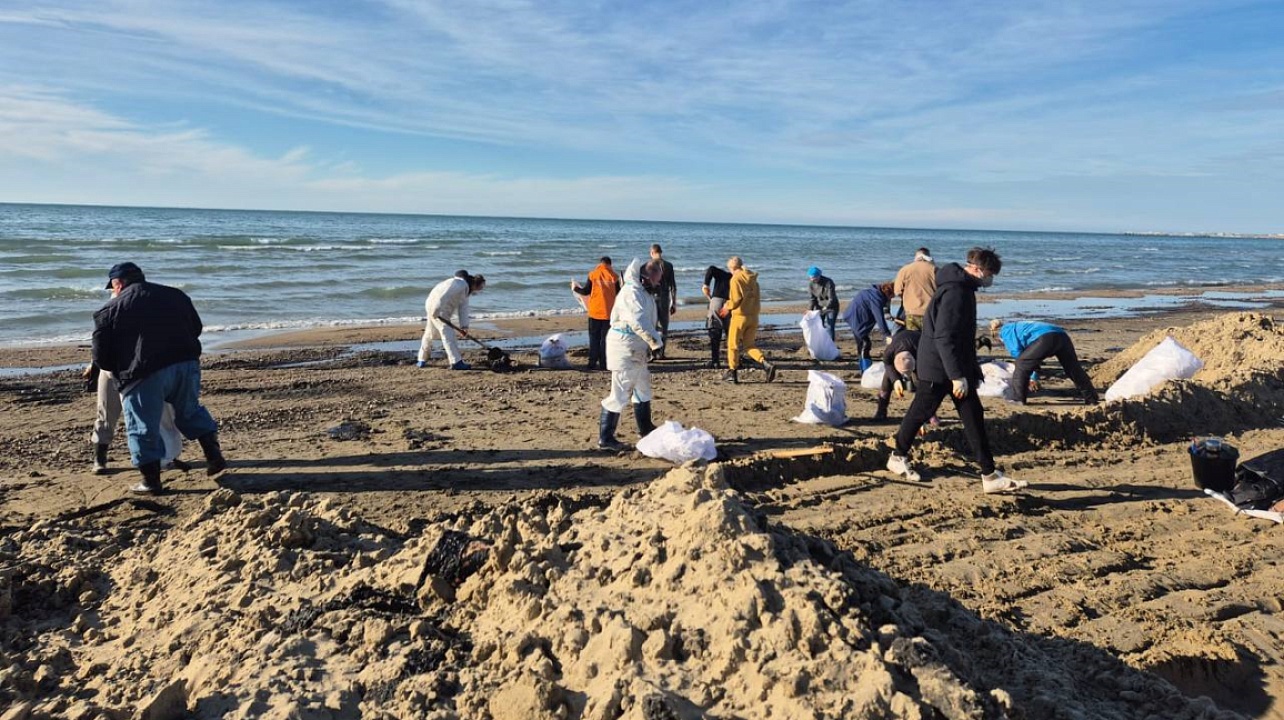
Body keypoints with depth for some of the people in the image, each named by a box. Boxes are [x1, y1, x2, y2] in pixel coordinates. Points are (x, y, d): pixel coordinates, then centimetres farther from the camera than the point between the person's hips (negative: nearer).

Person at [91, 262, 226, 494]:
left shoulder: (110, 310, 7)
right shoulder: (175, 295, 18)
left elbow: (101, 357, 6)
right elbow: (196, 327, 24)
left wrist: (122, 371, 23)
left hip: (145, 375, -4)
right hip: (187, 363, 4)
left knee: (144, 428, 10)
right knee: (191, 411, 25)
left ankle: (151, 481, 17)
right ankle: (214, 456, 19)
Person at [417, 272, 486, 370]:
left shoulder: (466, 289, 11)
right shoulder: (460, 284, -21)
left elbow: (463, 308, 6)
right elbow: (443, 297, -30)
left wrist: (464, 326, -3)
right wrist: (436, 311, -30)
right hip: (436, 309, -11)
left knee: (429, 333, 18)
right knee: (448, 333, -14)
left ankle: (422, 360, 29)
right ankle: (456, 362, -17)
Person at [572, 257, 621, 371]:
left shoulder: (593, 275, -2)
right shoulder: (613, 276, -2)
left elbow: (586, 291, 2)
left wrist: (575, 288, 20)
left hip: (595, 311, 0)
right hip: (609, 312, 0)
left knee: (594, 338, 9)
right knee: (605, 338, 5)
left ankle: (592, 363, 6)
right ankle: (603, 364, 2)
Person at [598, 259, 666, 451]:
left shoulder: (643, 292, 13)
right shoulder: (631, 292, -20)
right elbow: (638, 322, -29)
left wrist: (657, 336, 7)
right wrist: (656, 342, -24)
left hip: (637, 350, 11)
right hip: (625, 349, -11)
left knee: (642, 388, 23)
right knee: (620, 394, -7)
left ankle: (645, 428, 39)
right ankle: (605, 438, 1)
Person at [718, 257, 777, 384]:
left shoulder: (736, 279, -9)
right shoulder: (752, 279, 13)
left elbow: (737, 299, -17)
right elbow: (756, 297, 13)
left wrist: (728, 306, 3)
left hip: (740, 315, -6)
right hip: (754, 316, 7)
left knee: (733, 345, 9)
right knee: (749, 345, 13)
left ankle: (732, 372, 14)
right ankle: (766, 365, -8)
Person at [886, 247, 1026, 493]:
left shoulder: (963, 287, 10)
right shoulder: (954, 292, -22)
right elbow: (944, 338, -27)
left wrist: (970, 370, 22)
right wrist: (957, 376, -26)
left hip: (958, 367, 10)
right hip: (938, 367, -10)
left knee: (974, 416, 7)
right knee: (920, 413, 7)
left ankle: (989, 475, 12)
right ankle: (898, 457, 26)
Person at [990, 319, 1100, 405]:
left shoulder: (1005, 331, 17)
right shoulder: (1017, 326, 41)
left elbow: (1017, 353, 4)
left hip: (1045, 338, -8)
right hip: (1062, 335, 8)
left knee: (1021, 365, 4)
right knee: (1074, 369, 21)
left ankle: (1018, 399, 5)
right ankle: (1092, 398, 32)